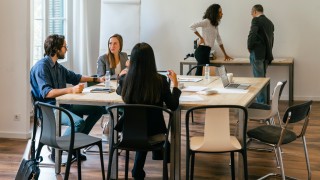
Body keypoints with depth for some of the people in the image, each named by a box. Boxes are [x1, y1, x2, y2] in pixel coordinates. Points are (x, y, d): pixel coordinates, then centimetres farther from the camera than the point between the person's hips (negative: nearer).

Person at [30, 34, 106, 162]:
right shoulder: (41, 66, -15)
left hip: (62, 104, 10)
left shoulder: (57, 66, 13)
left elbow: (74, 77, 29)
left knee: (98, 109, 7)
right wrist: (71, 90, -35)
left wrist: (97, 79, 28)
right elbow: (46, 93, -27)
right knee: (79, 122, -33)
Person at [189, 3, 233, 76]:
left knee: (200, 74, 8)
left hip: (206, 51, 9)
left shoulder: (215, 25, 19)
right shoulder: (207, 21, -9)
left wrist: (225, 54, 24)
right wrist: (201, 38, -14)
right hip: (202, 51, -9)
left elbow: (219, 40, 24)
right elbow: (192, 26, -20)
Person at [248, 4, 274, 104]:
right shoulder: (270, 22, 14)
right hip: (267, 54, 7)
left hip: (257, 53, -7)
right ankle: (263, 102, 19)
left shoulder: (256, 20, -9)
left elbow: (252, 35, -22)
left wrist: (249, 47, -6)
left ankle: (260, 103, -2)